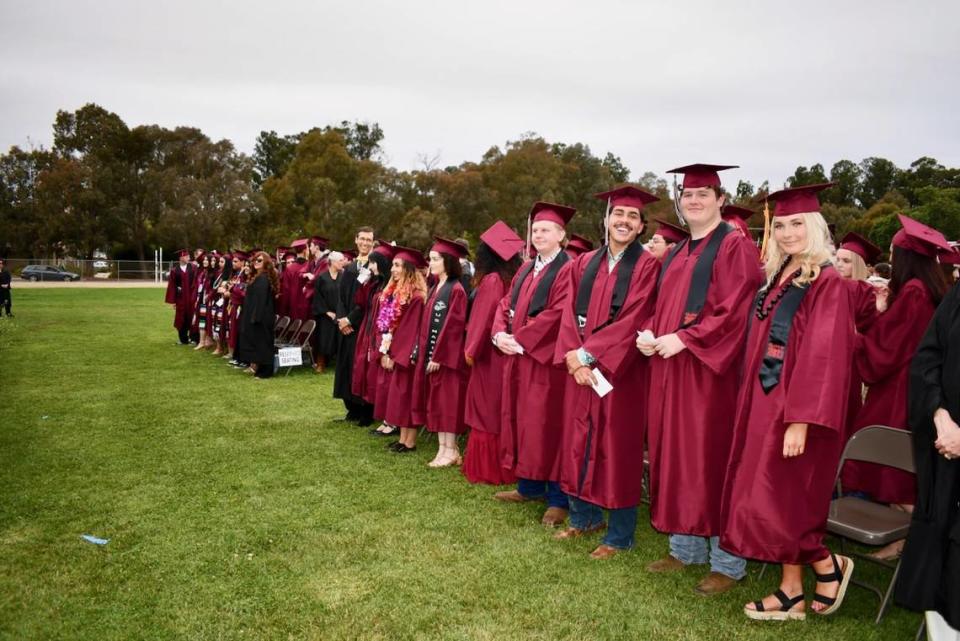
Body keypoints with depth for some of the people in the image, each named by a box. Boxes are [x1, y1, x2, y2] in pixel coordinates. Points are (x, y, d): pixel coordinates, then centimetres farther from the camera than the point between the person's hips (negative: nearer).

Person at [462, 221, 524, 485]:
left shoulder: (490, 280, -15)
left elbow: (483, 318, -15)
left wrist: (471, 349, -5)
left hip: (489, 353, -6)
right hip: (508, 351, 7)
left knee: (487, 410, 3)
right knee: (502, 411, 14)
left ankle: (487, 469, 10)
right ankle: (504, 467, 22)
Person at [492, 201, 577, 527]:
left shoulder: (567, 270, -9)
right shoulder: (526, 270, 17)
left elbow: (557, 314, -20)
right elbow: (505, 304, 14)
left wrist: (518, 339, -17)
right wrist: (500, 334, -5)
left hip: (546, 359, -8)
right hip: (518, 356, 8)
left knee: (548, 425, -4)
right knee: (521, 421, 13)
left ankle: (558, 498, 6)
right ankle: (529, 486, 26)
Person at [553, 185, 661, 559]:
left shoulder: (647, 266, -4)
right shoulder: (584, 264, 11)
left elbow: (632, 320, -14)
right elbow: (570, 314, 4)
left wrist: (588, 353, -16)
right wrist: (573, 355, -11)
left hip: (620, 370, -5)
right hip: (581, 366, 5)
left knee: (617, 448, 1)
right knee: (580, 442, 12)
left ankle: (620, 535, 14)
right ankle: (584, 518, 29)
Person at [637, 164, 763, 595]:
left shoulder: (734, 247, -6)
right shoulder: (677, 253, 18)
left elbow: (734, 311, -16)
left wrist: (684, 339, -20)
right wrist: (649, 333, 0)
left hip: (709, 370, -8)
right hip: (669, 367, 8)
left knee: (711, 460, -2)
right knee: (676, 458, 12)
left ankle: (727, 562, 11)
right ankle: (685, 548, 25)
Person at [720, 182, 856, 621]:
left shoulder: (827, 282, -12)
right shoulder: (775, 277, 12)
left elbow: (823, 355, -19)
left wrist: (801, 419, -23)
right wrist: (753, 402, 13)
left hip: (795, 406, -8)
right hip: (765, 401, 8)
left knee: (779, 501, -3)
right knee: (775, 500, 11)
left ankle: (828, 566, 21)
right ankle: (792, 591, 23)